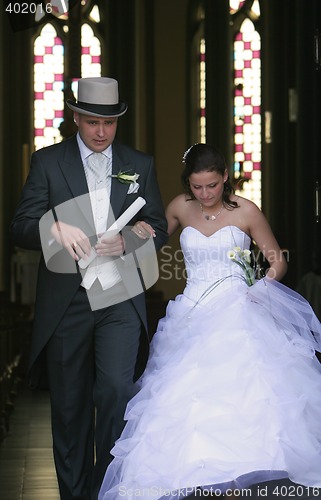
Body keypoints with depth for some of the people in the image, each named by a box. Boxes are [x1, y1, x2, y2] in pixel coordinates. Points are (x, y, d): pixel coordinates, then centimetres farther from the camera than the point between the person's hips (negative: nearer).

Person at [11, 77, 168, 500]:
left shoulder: (140, 165, 9)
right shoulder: (47, 161, 4)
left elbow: (159, 229, 10)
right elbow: (21, 228, -2)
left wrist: (126, 240, -12)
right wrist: (55, 228, -24)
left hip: (120, 300, 0)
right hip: (65, 302, 0)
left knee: (116, 391, -15)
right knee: (69, 406, 7)